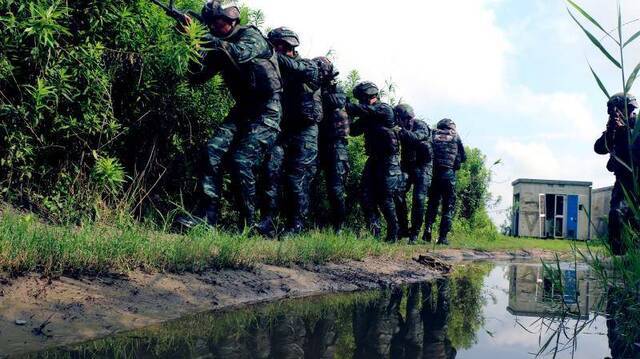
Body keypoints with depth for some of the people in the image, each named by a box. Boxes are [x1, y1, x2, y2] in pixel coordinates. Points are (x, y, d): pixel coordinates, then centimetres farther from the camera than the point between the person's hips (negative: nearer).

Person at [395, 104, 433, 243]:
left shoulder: (421, 127, -15)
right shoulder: (403, 128, 3)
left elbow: (415, 137, -35)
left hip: (422, 167, -6)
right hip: (407, 166, 6)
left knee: (419, 199, -12)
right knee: (398, 194, -5)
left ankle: (415, 233, -4)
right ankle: (403, 229, 8)